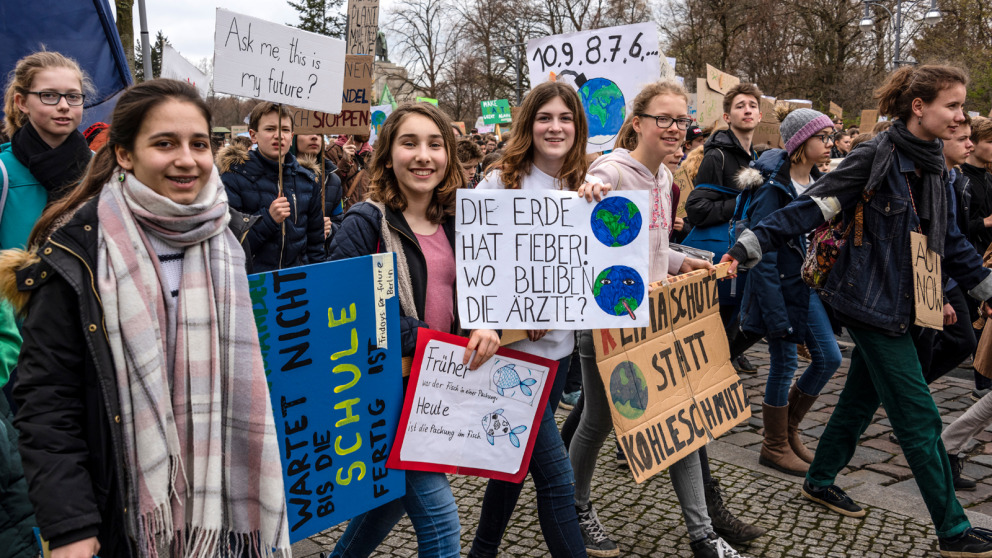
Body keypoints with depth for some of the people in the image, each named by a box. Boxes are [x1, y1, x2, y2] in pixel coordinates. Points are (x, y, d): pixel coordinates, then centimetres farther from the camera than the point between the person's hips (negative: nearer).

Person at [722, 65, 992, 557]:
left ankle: (819, 480, 36)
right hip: (873, 300, -8)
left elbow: (947, 239, 18)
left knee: (862, 396, 18)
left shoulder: (933, 166, 9)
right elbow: (810, 207, -19)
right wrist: (746, 248, -25)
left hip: (901, 304, 9)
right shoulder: (876, 157, -15)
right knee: (918, 417, -1)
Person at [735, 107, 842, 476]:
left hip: (807, 283, 9)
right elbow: (763, 255, -21)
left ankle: (787, 428, 28)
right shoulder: (774, 187, -19)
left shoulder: (817, 182, 8)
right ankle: (775, 447, 19)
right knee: (784, 363, 1)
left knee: (829, 358, 9)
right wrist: (776, 314, -21)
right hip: (780, 284, -8)